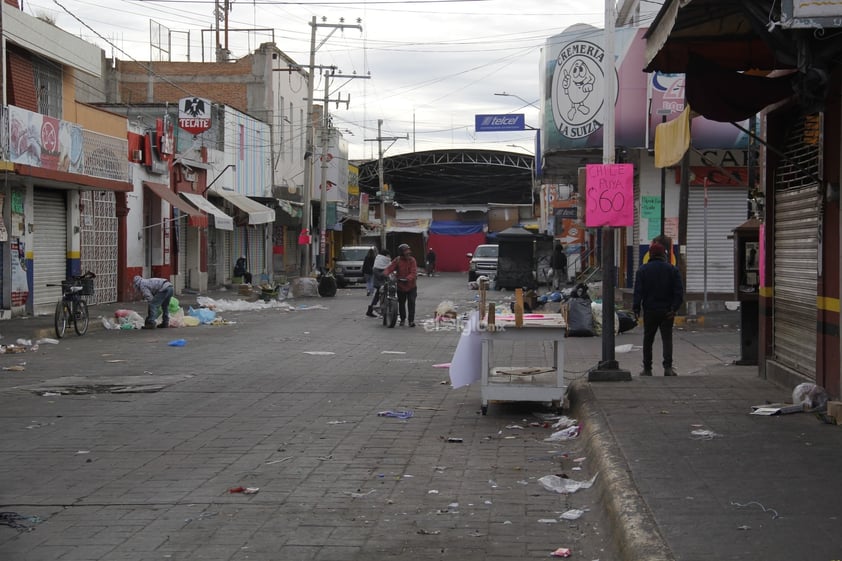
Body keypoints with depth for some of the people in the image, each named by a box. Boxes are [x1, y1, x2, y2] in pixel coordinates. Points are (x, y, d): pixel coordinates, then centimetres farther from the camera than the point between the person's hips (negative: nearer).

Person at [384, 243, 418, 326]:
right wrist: (384, 274, -31)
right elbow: (390, 268, -11)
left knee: (411, 303, -10)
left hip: (411, 286, -2)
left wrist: (408, 279, -34)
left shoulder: (412, 260, -7)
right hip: (400, 286, 2)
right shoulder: (397, 260, -3)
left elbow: (414, 273, -17)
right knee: (401, 303, 13)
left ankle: (411, 320, -4)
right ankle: (402, 319, 31)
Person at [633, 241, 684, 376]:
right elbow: (679, 291, -3)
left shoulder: (642, 270, -1)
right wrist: (674, 308, -6)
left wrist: (636, 308, -7)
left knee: (648, 340, 9)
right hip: (667, 311, 0)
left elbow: (638, 291, -8)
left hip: (650, 311, 0)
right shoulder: (672, 269, 3)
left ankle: (647, 369, 12)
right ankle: (668, 367, -13)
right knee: (667, 339, 1)